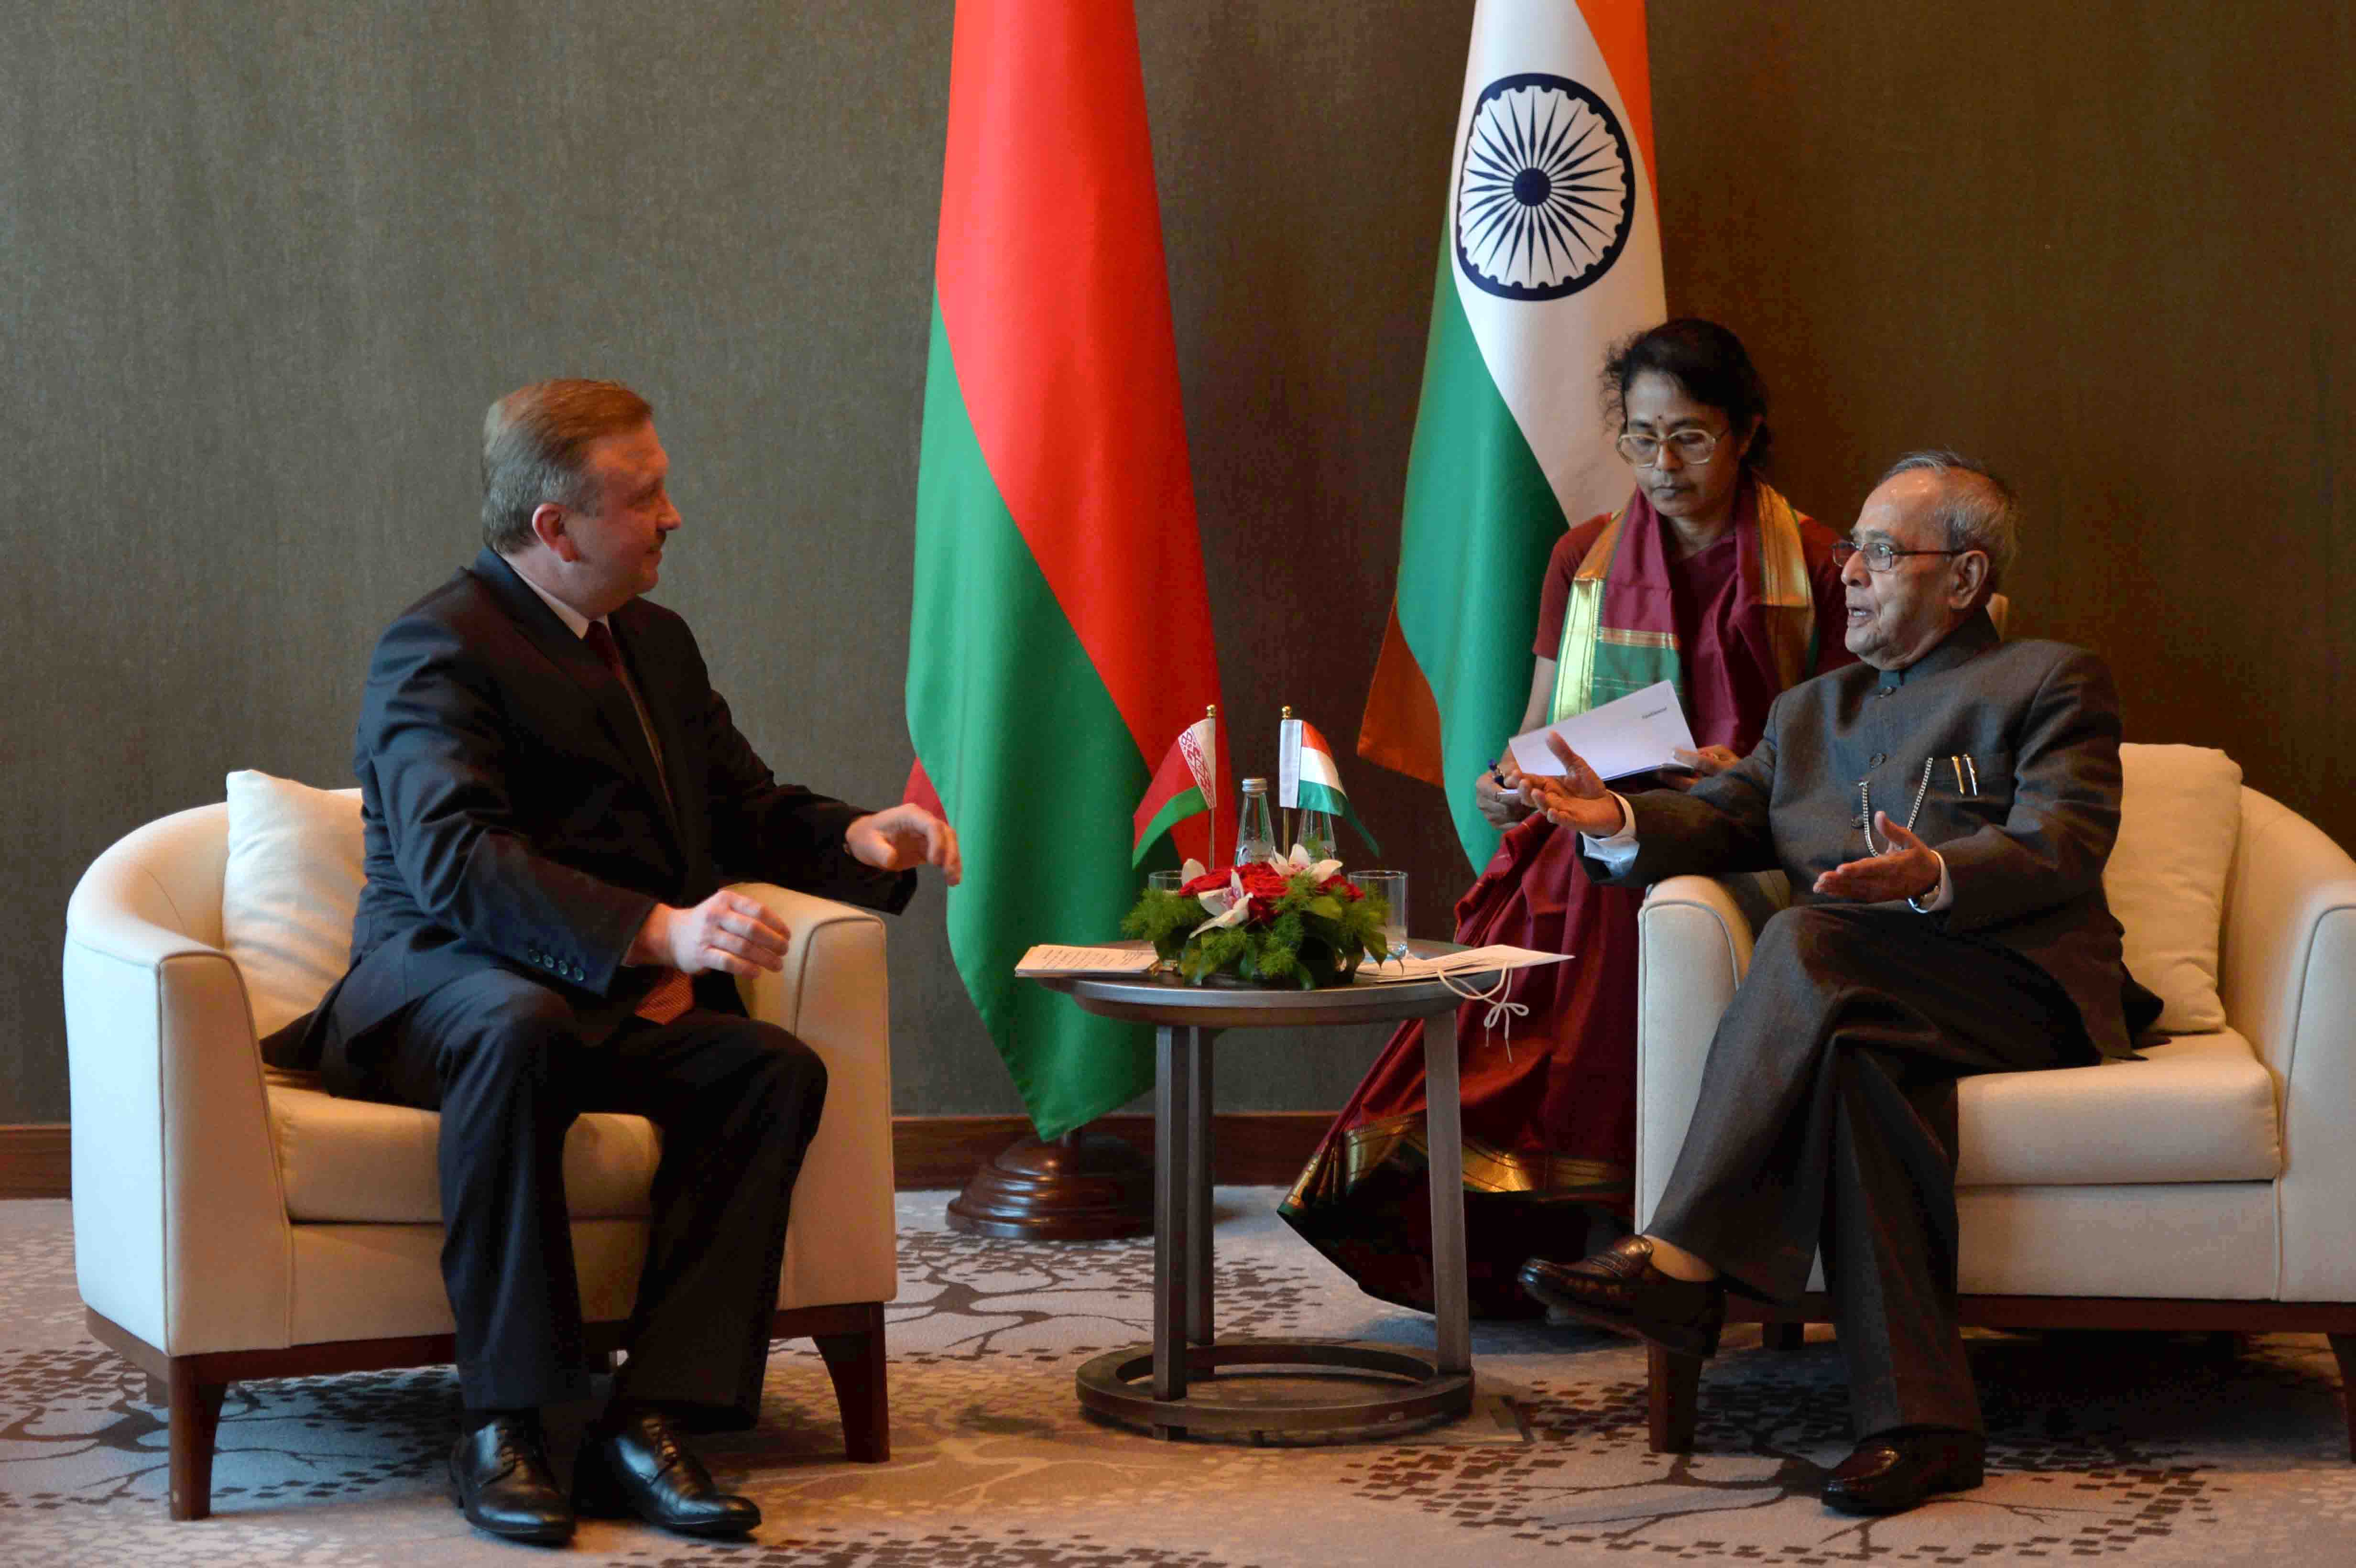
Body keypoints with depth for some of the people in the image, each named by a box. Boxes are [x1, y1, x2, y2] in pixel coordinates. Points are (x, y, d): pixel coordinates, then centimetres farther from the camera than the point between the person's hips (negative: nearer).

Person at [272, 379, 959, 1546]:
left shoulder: (657, 643, 17)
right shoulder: (437, 649, -11)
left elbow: (744, 807, 26)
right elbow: (452, 858, -26)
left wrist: (855, 838, 2)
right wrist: (658, 931, -38)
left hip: (621, 999, 7)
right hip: (436, 993, -7)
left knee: (777, 1069, -22)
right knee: (519, 1031, -41)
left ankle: (650, 1421, -27)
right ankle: (501, 1429, -33)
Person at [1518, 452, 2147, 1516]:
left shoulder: (2052, 683, 12)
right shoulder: (1811, 712, 31)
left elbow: (2061, 847, -6)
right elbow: (1721, 819, 17)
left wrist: (1935, 877, -26)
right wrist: (1618, 821, -6)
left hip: (2019, 989, -4)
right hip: (1866, 1013, 4)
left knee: (1806, 941, -31)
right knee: (1849, 1066, -33)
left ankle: (1682, 1262, -36)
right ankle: (1918, 1423, -38)